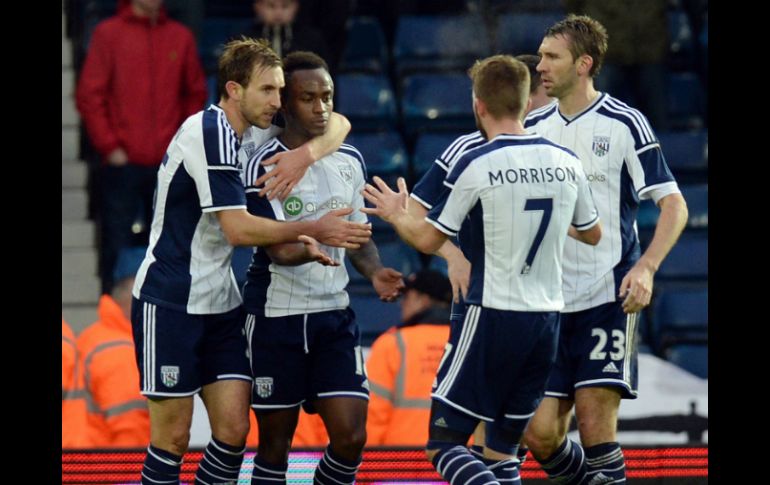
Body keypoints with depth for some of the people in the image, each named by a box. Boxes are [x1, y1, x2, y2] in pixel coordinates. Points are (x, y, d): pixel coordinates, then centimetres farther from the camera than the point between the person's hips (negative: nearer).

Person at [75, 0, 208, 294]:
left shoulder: (181, 37, 8)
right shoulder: (108, 33, 0)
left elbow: (195, 95, 14)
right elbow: (89, 96, -2)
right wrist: (110, 147, -8)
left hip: (170, 166, 3)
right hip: (122, 163, -3)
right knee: (118, 248, -4)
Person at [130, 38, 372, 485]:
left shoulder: (255, 132, 6)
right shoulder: (209, 132, -18)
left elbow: (336, 125, 13)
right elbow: (237, 229, -23)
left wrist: (305, 154, -8)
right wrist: (311, 230, -21)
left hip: (220, 304, 8)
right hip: (169, 303, -8)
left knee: (234, 427, -1)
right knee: (173, 436, -4)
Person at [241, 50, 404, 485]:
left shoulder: (350, 161, 7)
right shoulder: (265, 167, -11)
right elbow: (279, 250, -18)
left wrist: (375, 271, -2)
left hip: (334, 314, 5)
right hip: (276, 315, -5)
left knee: (351, 435, -6)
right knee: (275, 441, 2)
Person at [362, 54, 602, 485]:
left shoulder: (476, 165, -12)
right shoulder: (567, 163, 4)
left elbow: (428, 240, -4)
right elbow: (593, 234, 19)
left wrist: (397, 214, 17)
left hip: (493, 317, -6)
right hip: (547, 317, 6)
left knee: (444, 443, -3)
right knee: (501, 450, 16)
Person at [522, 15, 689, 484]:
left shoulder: (625, 123, -4)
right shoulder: (533, 127, 10)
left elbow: (674, 205, -5)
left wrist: (646, 268, -19)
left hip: (609, 299, -5)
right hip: (549, 304, 5)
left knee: (595, 423, -13)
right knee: (541, 434, -1)